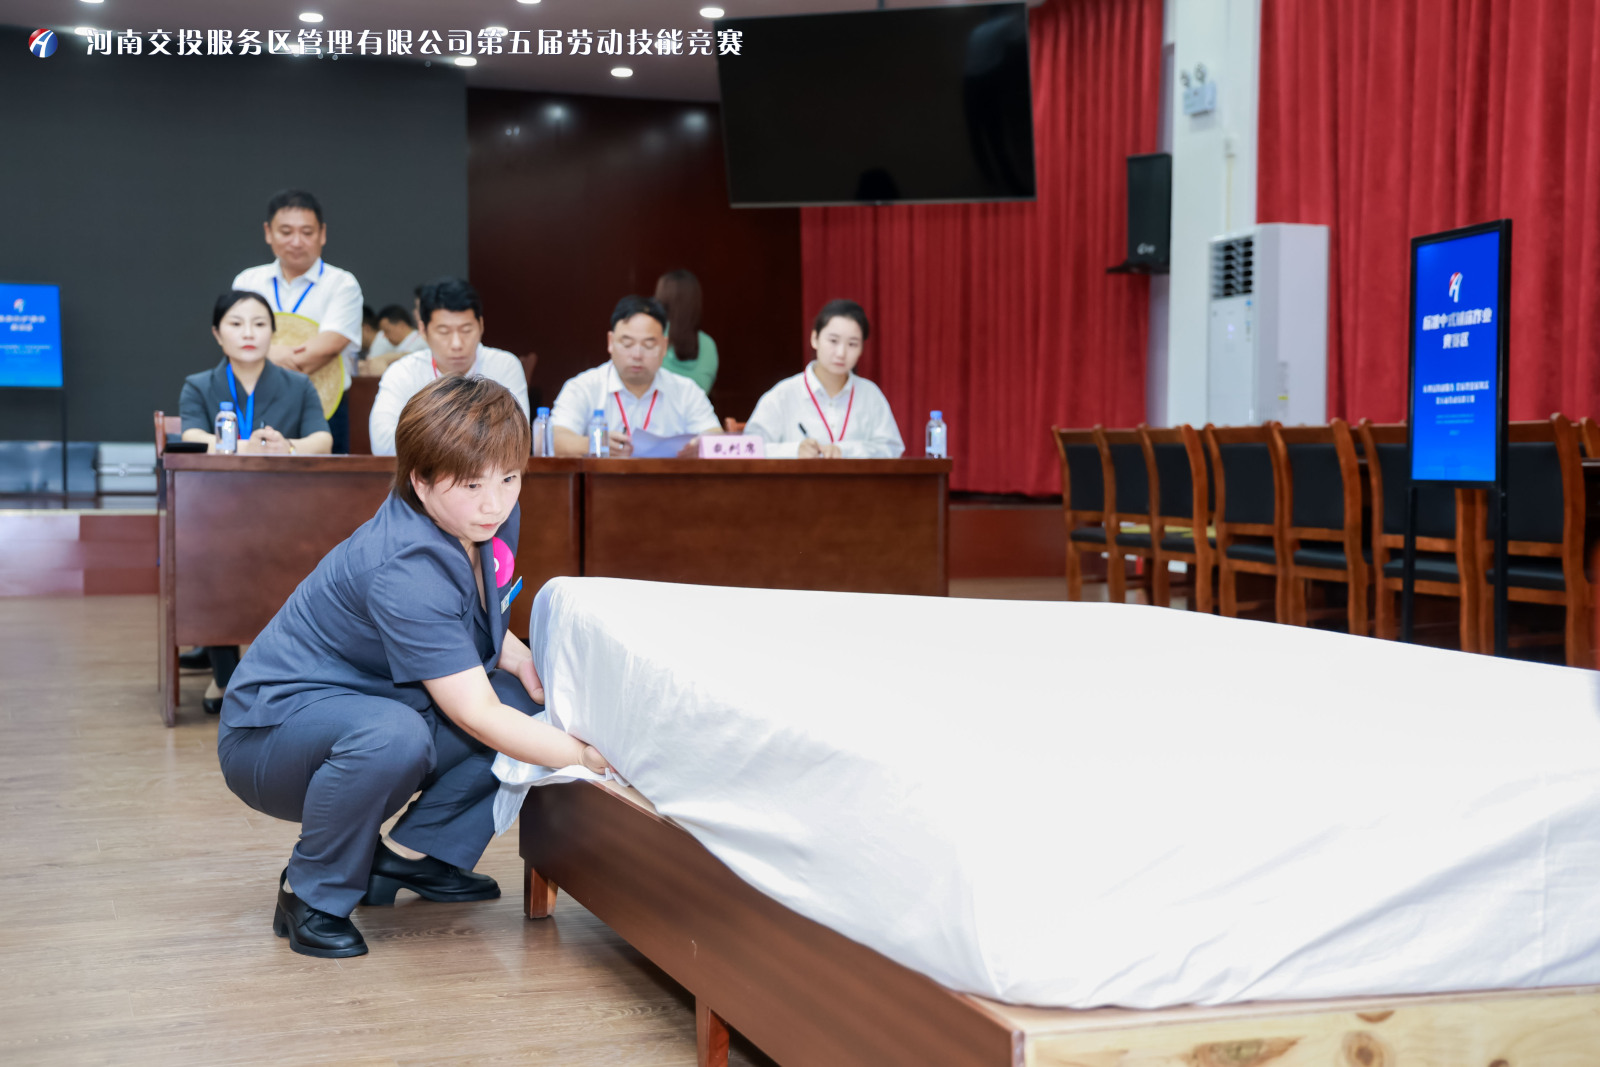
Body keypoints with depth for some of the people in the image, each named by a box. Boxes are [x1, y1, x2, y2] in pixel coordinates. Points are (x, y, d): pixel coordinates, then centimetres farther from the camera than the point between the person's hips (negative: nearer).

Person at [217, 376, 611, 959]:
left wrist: (513, 652, -3)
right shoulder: (405, 573, -32)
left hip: (368, 709, 9)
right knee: (393, 735, -40)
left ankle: (412, 853, 5)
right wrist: (591, 757, -30)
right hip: (270, 730, -9)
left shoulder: (493, 519, -4)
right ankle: (311, 892, -15)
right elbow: (476, 715, -32)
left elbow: (483, 618, 18)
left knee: (531, 701, -6)